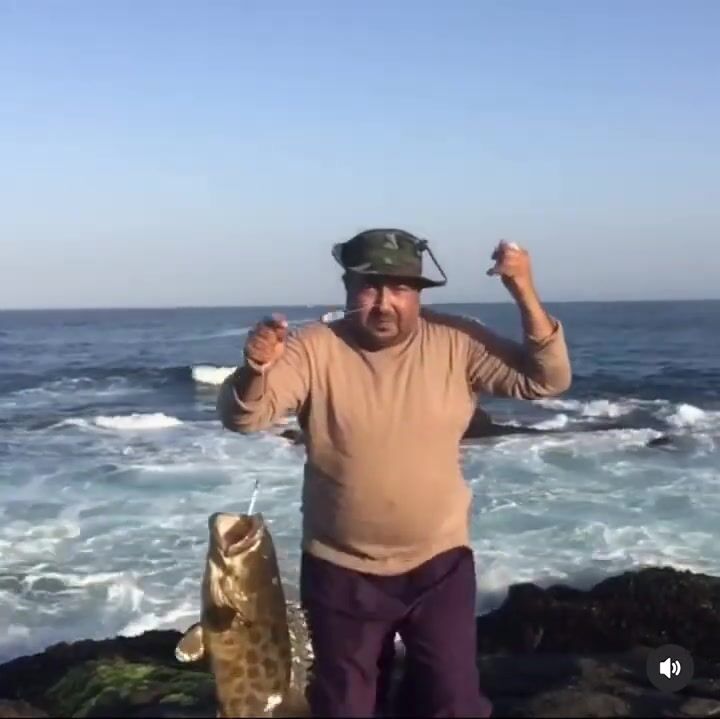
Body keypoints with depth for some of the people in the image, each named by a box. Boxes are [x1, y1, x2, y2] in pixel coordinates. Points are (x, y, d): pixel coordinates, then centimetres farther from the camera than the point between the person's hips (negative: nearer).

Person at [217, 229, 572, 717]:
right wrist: (255, 369, -42)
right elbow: (243, 417, -19)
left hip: (439, 563, 0)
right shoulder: (314, 349, -12)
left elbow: (547, 380, -11)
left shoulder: (457, 343, -8)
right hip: (341, 570, 0)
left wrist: (525, 294, -25)